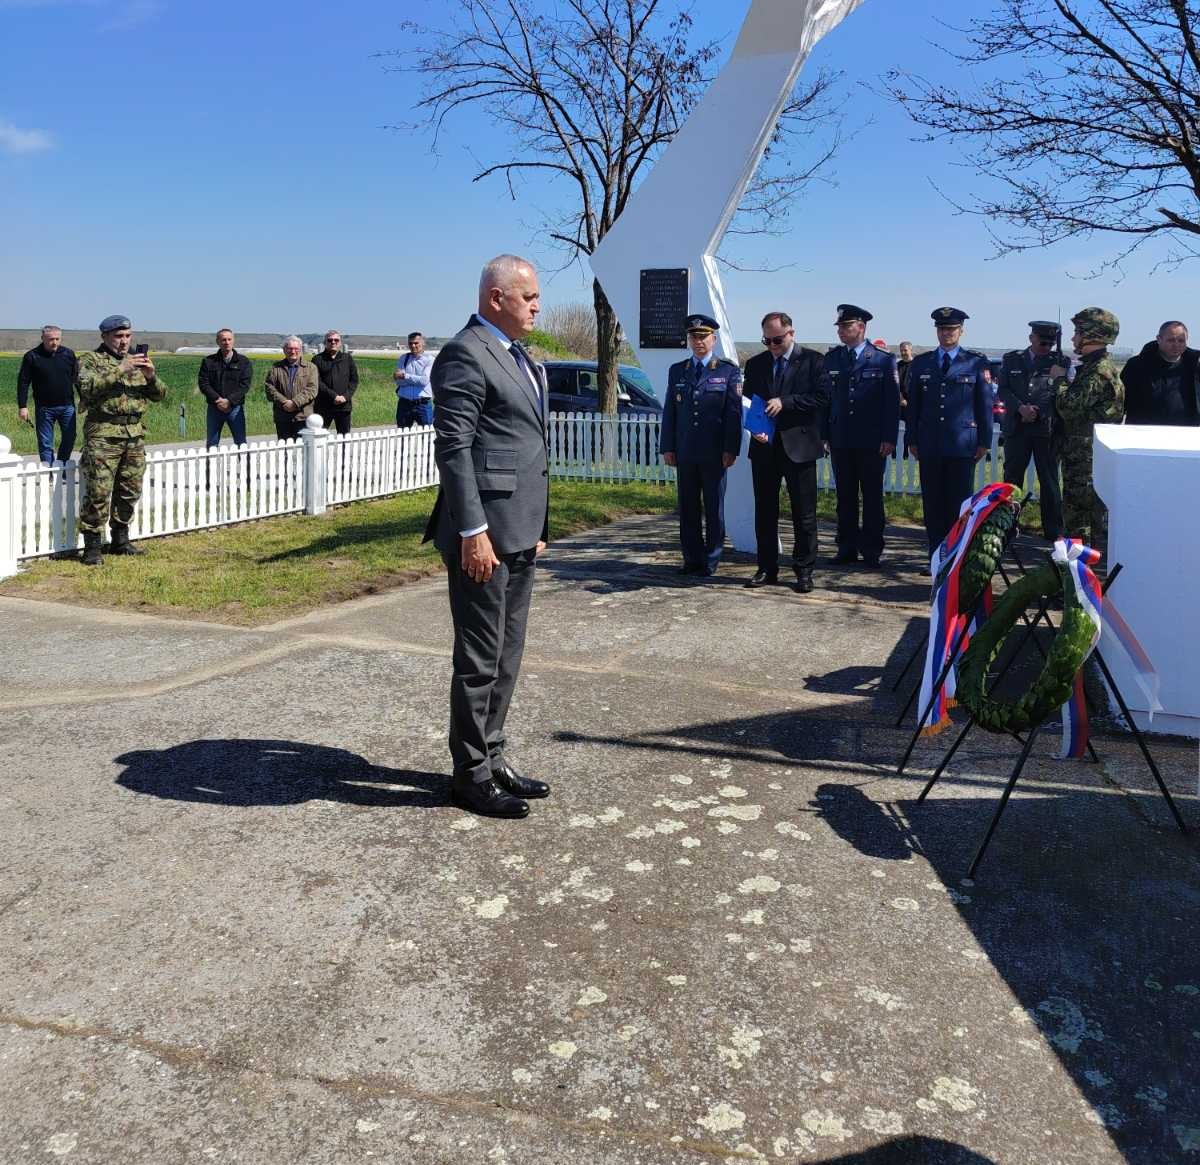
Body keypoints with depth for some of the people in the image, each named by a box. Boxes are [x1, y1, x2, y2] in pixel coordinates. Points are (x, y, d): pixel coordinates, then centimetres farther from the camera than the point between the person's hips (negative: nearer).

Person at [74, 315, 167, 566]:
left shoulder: (137, 361, 18)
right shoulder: (91, 360, 1)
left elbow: (159, 394, 12)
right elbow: (87, 388, -18)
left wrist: (151, 376, -9)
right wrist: (119, 371, -23)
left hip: (135, 435, 6)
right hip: (103, 435, -6)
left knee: (130, 492, 12)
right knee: (98, 493, -8)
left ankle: (120, 540, 24)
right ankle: (92, 547, -2)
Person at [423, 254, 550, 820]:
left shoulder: (516, 355, 17)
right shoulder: (466, 354, -12)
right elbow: (452, 448, -18)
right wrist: (472, 533, -22)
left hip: (519, 532, 10)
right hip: (485, 534, -10)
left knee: (506, 655, 16)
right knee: (480, 658, 0)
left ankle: (492, 759, 28)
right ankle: (471, 776, 12)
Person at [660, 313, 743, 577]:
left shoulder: (728, 371, 2)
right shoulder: (676, 371, 12)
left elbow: (734, 413, -2)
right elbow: (669, 412, 11)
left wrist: (730, 449, -9)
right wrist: (667, 447, 3)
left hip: (714, 453, -3)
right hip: (684, 453, 3)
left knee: (714, 508, 3)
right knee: (688, 508, 7)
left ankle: (710, 561, 11)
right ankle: (692, 559, 15)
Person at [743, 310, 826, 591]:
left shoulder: (812, 360, -1)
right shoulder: (755, 364, 11)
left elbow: (821, 397, -9)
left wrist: (785, 402, -16)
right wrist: (755, 428, -7)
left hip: (798, 446, -4)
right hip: (764, 446, 4)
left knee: (804, 513, 2)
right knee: (764, 511, 9)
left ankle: (804, 571, 9)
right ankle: (767, 568, 18)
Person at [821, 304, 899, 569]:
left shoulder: (884, 360, -1)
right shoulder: (831, 358, 9)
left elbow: (892, 403, -3)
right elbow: (825, 397, 9)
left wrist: (889, 438, -9)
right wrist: (822, 434, 2)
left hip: (872, 442, -3)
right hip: (840, 441, 3)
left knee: (872, 497, 4)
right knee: (845, 497, 7)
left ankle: (871, 550, 11)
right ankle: (847, 549, 15)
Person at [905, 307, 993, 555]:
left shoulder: (977, 363, 4)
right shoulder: (921, 363, 11)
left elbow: (985, 404, 4)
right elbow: (912, 404, 12)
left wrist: (984, 441, 0)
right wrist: (912, 439, 7)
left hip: (963, 445, -2)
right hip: (929, 446, 2)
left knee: (960, 505, 0)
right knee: (933, 504, 4)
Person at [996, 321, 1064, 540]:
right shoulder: (1011, 359, 10)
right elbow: (1003, 389, 2)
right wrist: (1020, 408, -12)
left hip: (1047, 429, -1)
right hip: (1016, 427, 1)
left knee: (1050, 481, 3)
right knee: (1012, 478, 5)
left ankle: (1054, 531, 9)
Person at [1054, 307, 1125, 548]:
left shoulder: (1100, 370, -18)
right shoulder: (1090, 366, 15)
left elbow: (1069, 406, -22)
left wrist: (1059, 378, -8)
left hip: (1091, 456, -11)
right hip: (1078, 455, 11)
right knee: (1073, 510, 17)